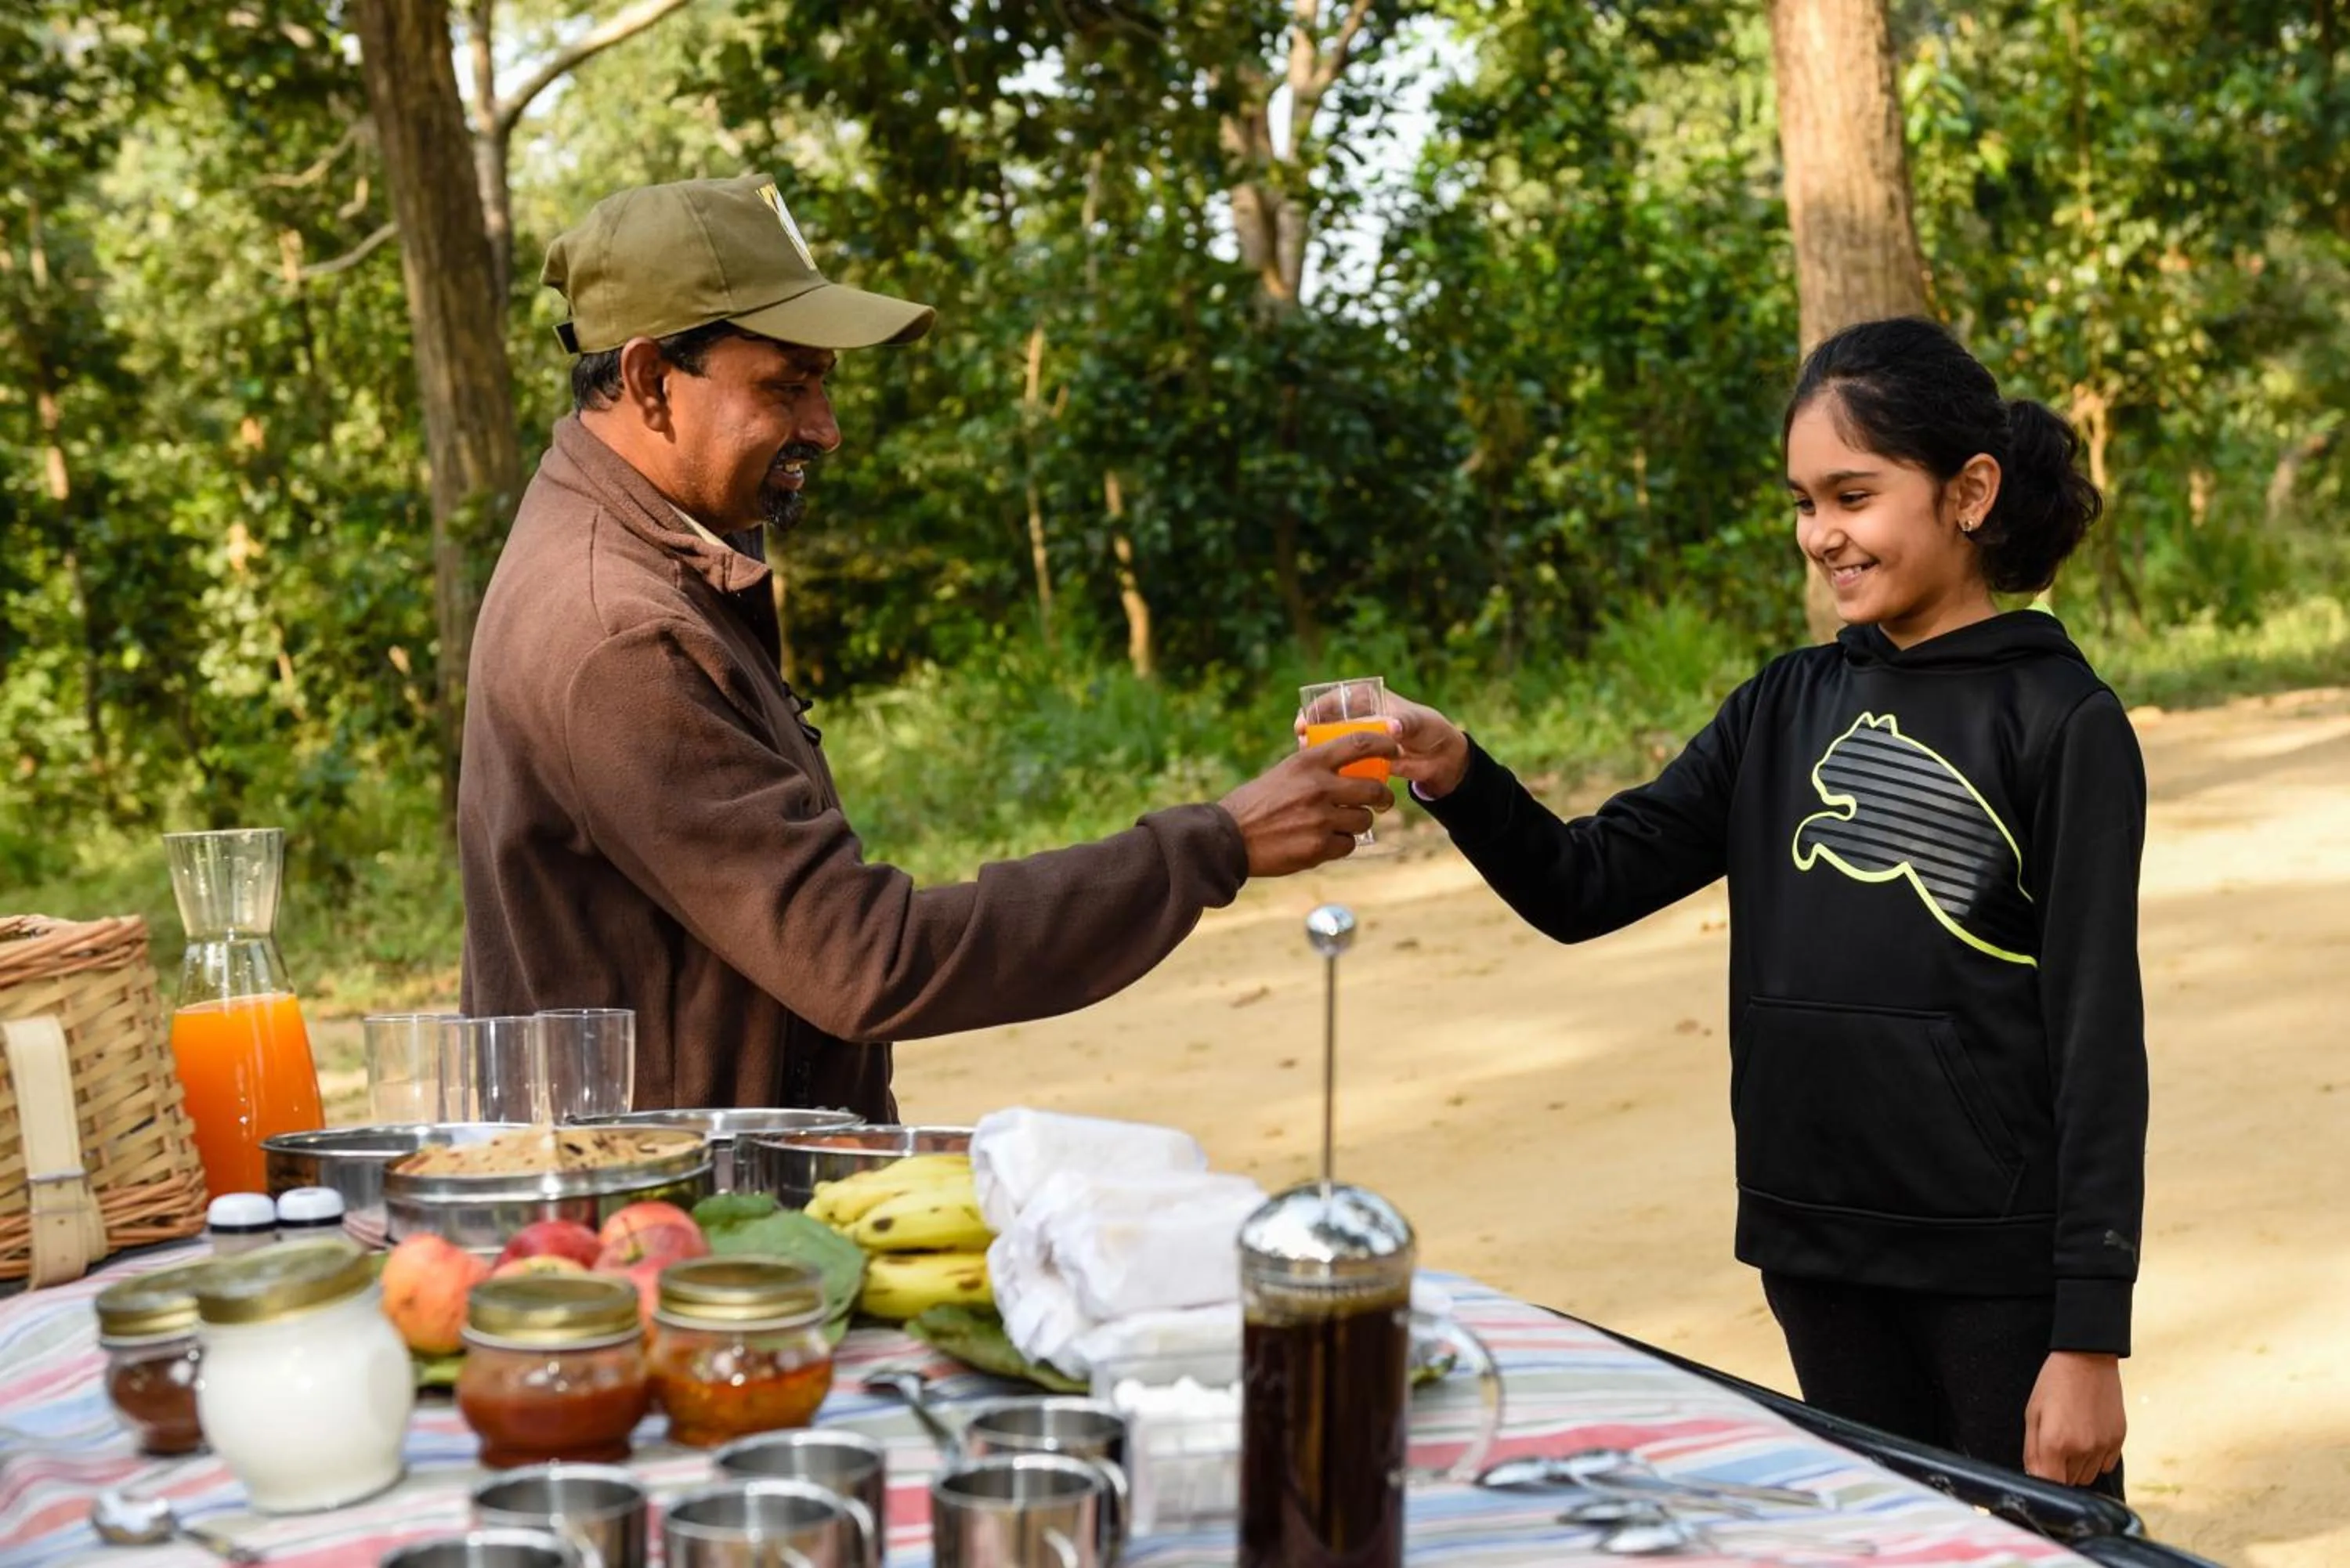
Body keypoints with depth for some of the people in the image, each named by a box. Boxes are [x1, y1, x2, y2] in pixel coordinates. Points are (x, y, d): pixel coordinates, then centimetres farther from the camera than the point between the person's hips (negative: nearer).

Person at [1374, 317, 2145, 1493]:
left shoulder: (2061, 724, -8)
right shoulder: (1789, 709, 7)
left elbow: (2097, 1039, -9)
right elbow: (1583, 886, 2)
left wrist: (2091, 1334, -11)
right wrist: (1452, 773, -16)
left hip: (2001, 1272, -5)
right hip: (1819, 1260, 5)